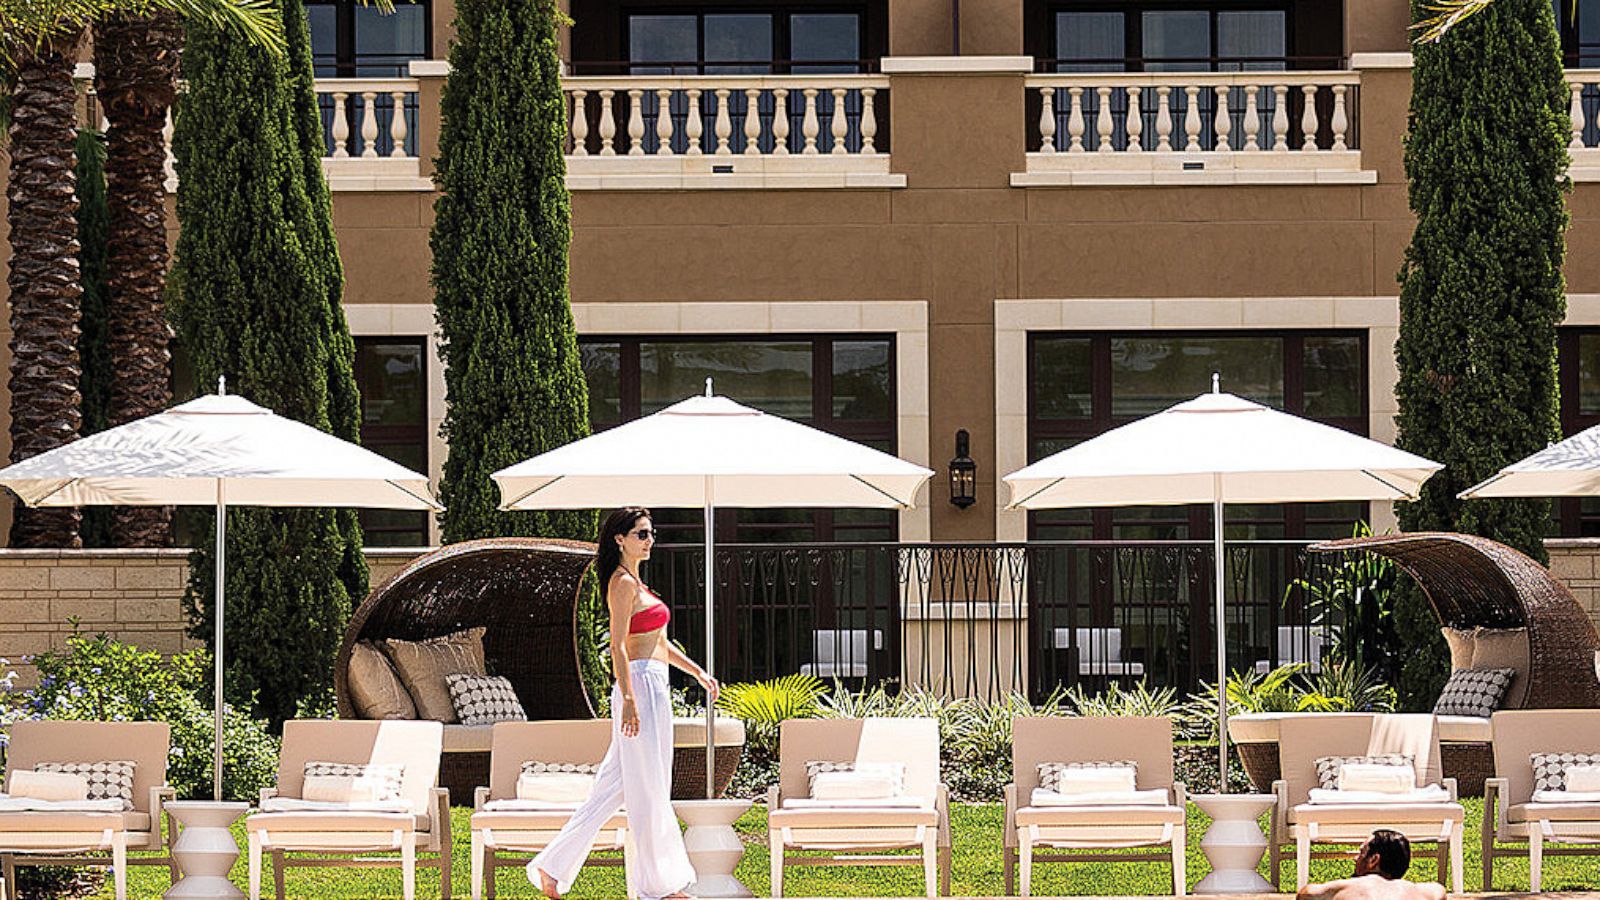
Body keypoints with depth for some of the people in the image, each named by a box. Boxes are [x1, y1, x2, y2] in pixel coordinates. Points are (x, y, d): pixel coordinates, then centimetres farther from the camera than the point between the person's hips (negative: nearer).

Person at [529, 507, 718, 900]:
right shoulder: (623, 583, -11)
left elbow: (659, 643, 25)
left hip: (651, 688, 10)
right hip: (641, 684, -10)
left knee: (613, 786, 9)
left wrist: (699, 672, 23)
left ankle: (553, 868, 10)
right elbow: (618, 647, -18)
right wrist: (629, 701, -24)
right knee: (648, 790, -2)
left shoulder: (635, 582, 19)